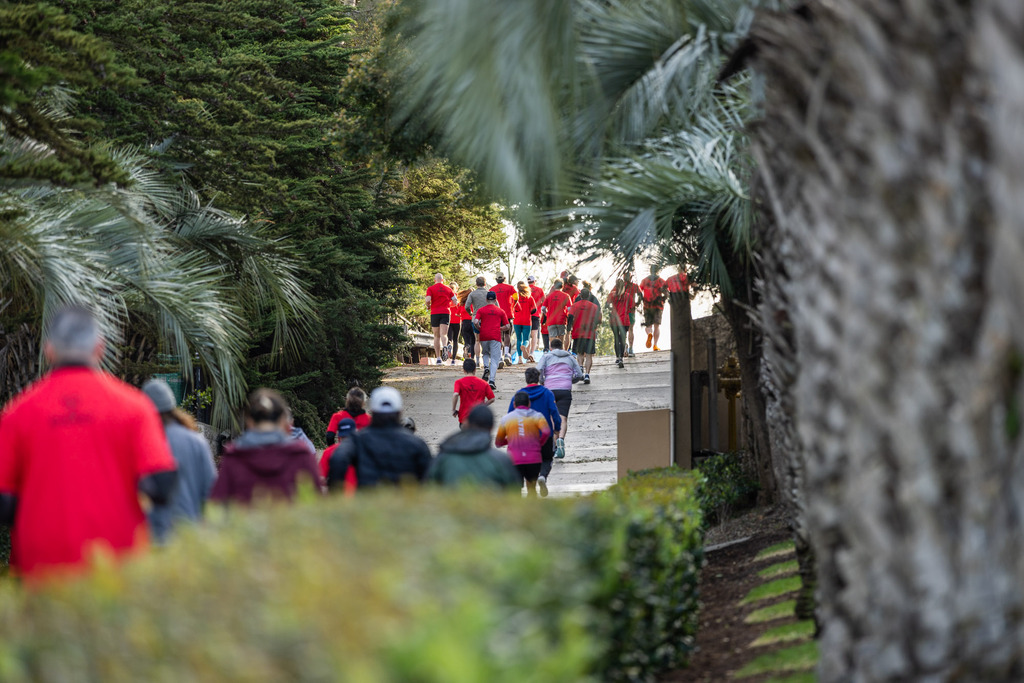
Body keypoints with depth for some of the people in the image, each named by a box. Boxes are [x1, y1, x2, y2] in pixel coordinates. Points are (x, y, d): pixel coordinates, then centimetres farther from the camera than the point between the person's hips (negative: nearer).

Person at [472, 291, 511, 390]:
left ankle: (486, 367, 0)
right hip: (496, 337, -1)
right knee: (495, 359, -1)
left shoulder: (480, 310, 5)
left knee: (485, 353, 27)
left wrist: (479, 329, 10)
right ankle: (492, 380, -12)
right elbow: (507, 326, 6)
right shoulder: (500, 311, 7)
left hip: (484, 337, 1)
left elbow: (475, 322, -8)